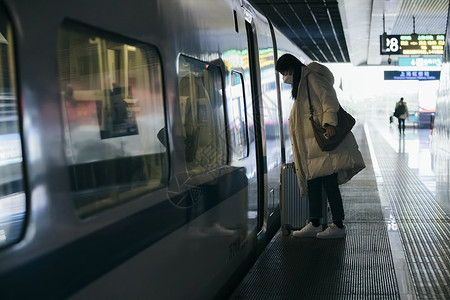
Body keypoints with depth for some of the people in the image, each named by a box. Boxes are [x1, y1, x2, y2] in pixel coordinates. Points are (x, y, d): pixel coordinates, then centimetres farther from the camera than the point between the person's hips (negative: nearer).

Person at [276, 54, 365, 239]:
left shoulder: (312, 78, -5)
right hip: (310, 144, 10)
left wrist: (329, 123, -30)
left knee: (328, 182, -9)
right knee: (312, 181, 8)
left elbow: (328, 99, -16)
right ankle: (314, 224, 12)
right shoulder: (300, 85, 25)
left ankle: (338, 226, -4)